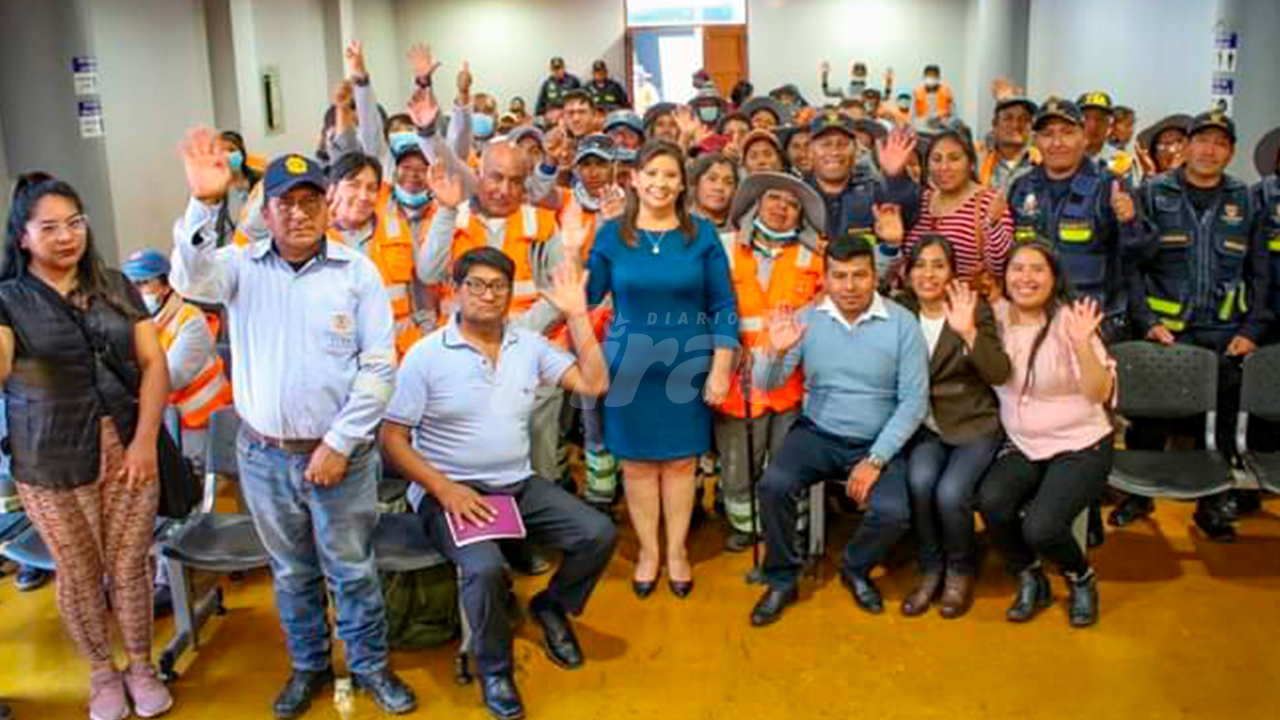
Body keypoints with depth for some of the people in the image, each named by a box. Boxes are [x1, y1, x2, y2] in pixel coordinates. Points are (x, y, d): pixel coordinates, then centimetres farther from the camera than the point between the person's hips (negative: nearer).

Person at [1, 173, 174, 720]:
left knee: (129, 567, 10)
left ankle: (141, 666, 31)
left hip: (130, 453, 2)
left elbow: (154, 364, 2)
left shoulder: (115, 287, 5)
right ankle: (102, 674, 32)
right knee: (79, 575, 11)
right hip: (52, 467, -2)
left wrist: (145, 440, -8)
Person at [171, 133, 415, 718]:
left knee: (352, 571, 10)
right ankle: (308, 666, 37)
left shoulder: (357, 271, -5)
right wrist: (204, 203, -39)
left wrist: (339, 443, -12)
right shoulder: (244, 266, -1)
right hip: (263, 456, 2)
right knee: (291, 572, 18)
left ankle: (370, 667, 30)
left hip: (341, 452, -2)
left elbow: (379, 366, -7)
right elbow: (192, 279, -23)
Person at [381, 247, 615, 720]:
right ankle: (494, 670, -1)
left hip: (520, 485, 5)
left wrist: (577, 315, -8)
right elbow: (392, 438, -8)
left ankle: (551, 607, 20)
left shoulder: (529, 345, 5)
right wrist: (444, 489, -20)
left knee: (600, 535, -10)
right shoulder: (426, 355, -7)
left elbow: (593, 384, -3)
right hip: (450, 491, -4)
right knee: (485, 569, -31)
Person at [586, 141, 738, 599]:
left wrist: (721, 368, -6)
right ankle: (647, 551, 25)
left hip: (687, 364, 0)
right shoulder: (611, 235, 1)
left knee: (681, 460, 9)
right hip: (630, 364, 1)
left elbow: (724, 306, -1)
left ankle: (677, 550, 25)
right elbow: (586, 296, 3)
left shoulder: (702, 235, -1)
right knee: (636, 460, 9)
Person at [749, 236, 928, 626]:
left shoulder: (902, 324, -8)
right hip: (817, 434, 1)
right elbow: (766, 384, -3)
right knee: (774, 485, -25)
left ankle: (855, 569, 12)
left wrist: (875, 460, -15)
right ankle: (782, 579, 1)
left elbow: (914, 401, -8)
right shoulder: (806, 319, -3)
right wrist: (774, 352, -27)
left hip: (878, 441, -1)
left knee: (893, 513, -24)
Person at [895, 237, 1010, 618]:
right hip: (924, 425, 2)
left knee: (950, 492, -25)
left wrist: (969, 332, -26)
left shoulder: (976, 309, -2)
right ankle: (930, 569, -1)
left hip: (974, 425, -2)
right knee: (920, 481, -26)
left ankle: (961, 571, 5)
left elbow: (1000, 375, -13)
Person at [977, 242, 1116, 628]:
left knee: (1040, 528, -25)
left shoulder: (1068, 321, -12)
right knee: (991, 501, -26)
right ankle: (1030, 581, 3)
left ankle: (1082, 580, 11)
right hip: (1023, 446, 4)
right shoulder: (996, 317, 1)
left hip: (1081, 446, -4)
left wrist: (1082, 344, -31)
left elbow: (1100, 394, -17)